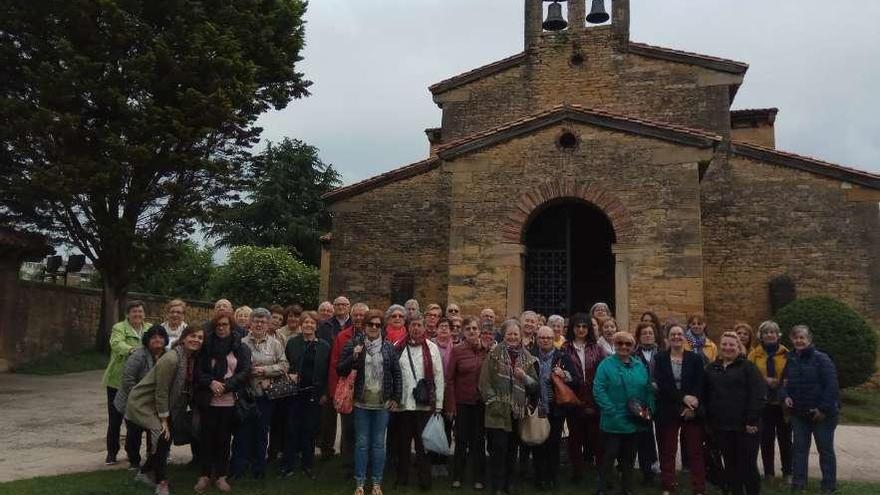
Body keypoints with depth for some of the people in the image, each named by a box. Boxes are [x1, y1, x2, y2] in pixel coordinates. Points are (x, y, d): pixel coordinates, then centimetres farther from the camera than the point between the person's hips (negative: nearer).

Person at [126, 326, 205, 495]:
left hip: (160, 404, 8)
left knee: (167, 437, 9)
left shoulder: (193, 359, -3)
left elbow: (188, 388, 6)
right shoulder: (171, 359, -27)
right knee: (162, 436, -17)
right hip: (143, 403, -8)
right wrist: (163, 420, -18)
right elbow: (161, 391, -23)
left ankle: (145, 472, 32)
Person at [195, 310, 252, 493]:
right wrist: (211, 382, -16)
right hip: (208, 400, 0)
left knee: (224, 438, 7)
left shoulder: (240, 347, 3)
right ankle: (204, 475, 17)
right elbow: (199, 370, 2)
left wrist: (226, 386, -15)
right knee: (206, 437, 5)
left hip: (229, 402, 0)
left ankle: (221, 476, 17)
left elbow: (245, 372, -3)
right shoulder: (206, 345, 4)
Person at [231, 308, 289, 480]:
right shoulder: (242, 342, 3)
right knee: (243, 430, 2)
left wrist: (264, 370, -13)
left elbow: (283, 366, -2)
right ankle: (237, 466, 14)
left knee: (262, 431, 10)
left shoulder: (275, 344, 4)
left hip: (266, 394, 1)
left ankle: (259, 468, 23)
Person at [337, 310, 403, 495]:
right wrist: (353, 357, -18)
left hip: (382, 403, 1)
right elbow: (340, 370, -2)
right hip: (361, 403, -1)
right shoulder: (353, 345, -1)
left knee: (378, 443, 9)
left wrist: (396, 397, 3)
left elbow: (397, 374, 7)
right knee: (361, 443, 7)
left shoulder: (389, 347, 3)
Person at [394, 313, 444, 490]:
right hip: (403, 403, 1)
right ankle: (402, 477, 25)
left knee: (423, 443, 5)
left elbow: (438, 377, 1)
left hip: (425, 404, -1)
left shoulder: (432, 348, 1)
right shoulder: (398, 348, 2)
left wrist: (439, 404, -1)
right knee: (403, 443, 11)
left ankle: (424, 479, 16)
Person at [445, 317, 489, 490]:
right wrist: (450, 404, -8)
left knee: (479, 440, 9)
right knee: (461, 440, 6)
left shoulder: (487, 351, -1)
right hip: (462, 403, -1)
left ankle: (479, 478, 21)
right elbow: (449, 379, -4)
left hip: (481, 403, 1)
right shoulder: (457, 350, -5)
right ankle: (457, 476, 21)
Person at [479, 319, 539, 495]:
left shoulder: (527, 358, 9)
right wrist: (493, 401, -12)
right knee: (499, 449, -4)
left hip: (518, 412, 4)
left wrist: (524, 377, -9)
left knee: (512, 450, 12)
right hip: (498, 412, -3)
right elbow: (484, 381, -6)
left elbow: (535, 386, 10)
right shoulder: (494, 354, -1)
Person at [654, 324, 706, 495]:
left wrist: (691, 407, -16)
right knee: (668, 452, 7)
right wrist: (683, 398, -18)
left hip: (692, 412, 0)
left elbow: (700, 386, -5)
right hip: (668, 412, 0)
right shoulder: (660, 359, 2)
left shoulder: (696, 359, 3)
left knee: (696, 452, 4)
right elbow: (661, 385, -9)